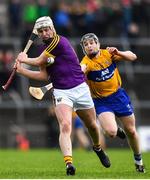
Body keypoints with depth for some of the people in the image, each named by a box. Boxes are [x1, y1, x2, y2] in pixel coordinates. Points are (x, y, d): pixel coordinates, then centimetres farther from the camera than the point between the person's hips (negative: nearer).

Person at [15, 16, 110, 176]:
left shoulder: (60, 41, -12)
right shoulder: (45, 50, 9)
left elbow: (39, 62, -8)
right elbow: (44, 75, 9)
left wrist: (25, 59, 10)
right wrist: (21, 69, 5)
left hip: (80, 89, -3)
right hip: (61, 92, 3)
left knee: (92, 126, 16)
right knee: (65, 126, -21)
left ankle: (98, 148, 46)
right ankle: (68, 163, -32)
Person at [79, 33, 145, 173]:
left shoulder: (108, 54, -4)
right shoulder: (87, 62, -16)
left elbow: (133, 57, -2)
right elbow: (80, 70, -39)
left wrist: (118, 53, -19)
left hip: (118, 95, 3)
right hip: (101, 101, -3)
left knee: (131, 131, 8)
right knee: (111, 132, -23)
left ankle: (138, 160, 32)